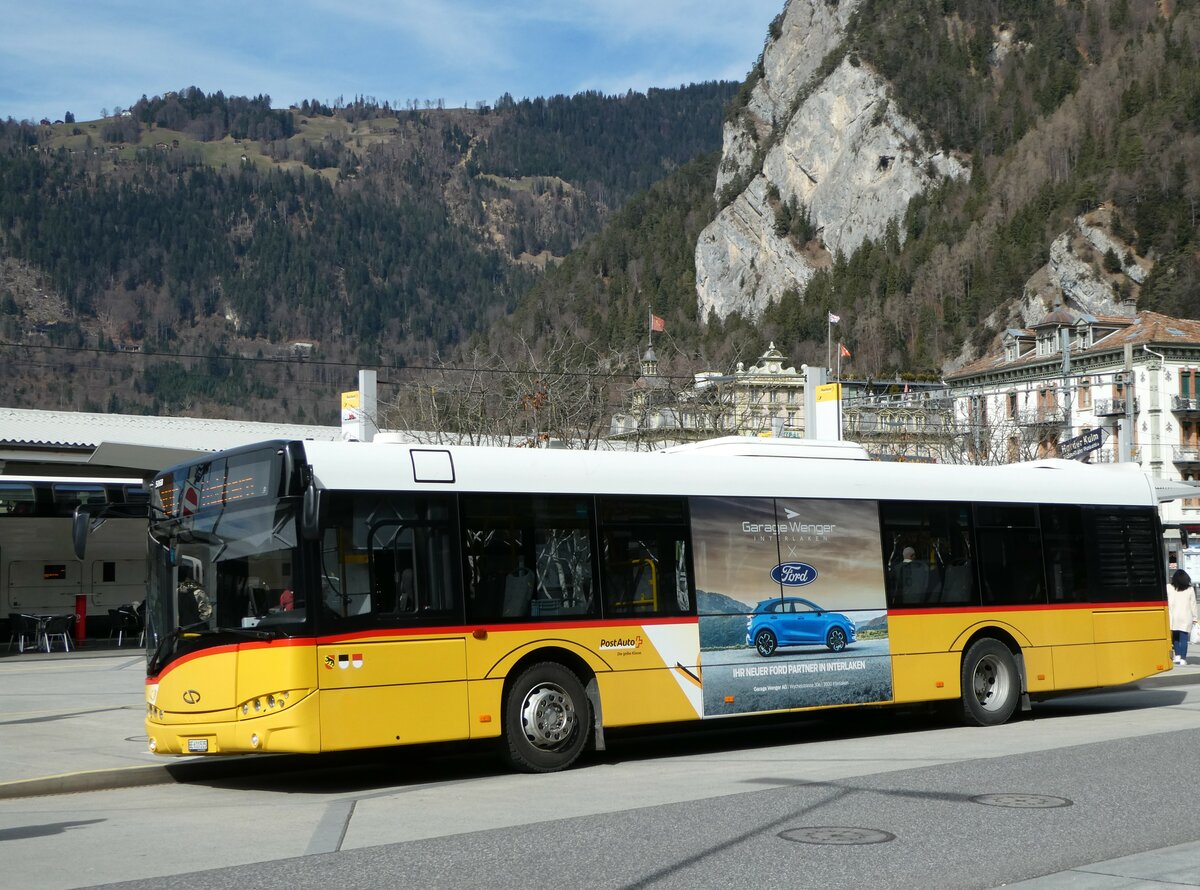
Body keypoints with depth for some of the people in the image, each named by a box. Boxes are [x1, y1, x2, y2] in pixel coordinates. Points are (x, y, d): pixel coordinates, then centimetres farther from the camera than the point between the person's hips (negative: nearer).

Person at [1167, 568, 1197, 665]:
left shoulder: (1168, 587, -1)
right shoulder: (1190, 589, 2)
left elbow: (1166, 603, -4)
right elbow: (1193, 605, 5)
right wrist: (1194, 618, 10)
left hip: (1173, 616, 0)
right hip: (1186, 617, 0)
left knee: (1175, 636, 14)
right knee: (1183, 638, 1)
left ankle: (1177, 656, 5)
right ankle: (1183, 658, -1)